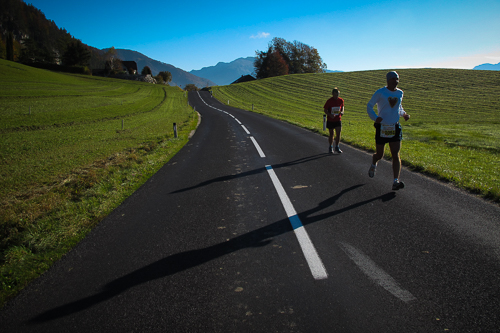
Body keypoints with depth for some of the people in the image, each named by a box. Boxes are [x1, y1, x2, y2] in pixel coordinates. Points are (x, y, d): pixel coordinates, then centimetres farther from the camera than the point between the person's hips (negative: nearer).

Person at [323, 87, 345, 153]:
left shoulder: (341, 100, -2)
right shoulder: (329, 101, -12)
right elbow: (325, 110, -6)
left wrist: (342, 112, -9)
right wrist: (330, 115, -24)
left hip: (338, 120, 2)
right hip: (330, 120, -2)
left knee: (338, 133, -4)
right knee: (331, 134, 8)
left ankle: (337, 147, 13)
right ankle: (330, 147, 24)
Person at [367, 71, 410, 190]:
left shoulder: (400, 93, 7)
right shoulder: (380, 93, -7)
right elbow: (369, 106, -1)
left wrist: (403, 114, 3)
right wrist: (375, 117, -19)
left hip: (395, 128, 3)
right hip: (382, 128, -3)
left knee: (396, 155, -8)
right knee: (379, 155, 9)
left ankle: (396, 181, -11)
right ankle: (373, 164, 45)